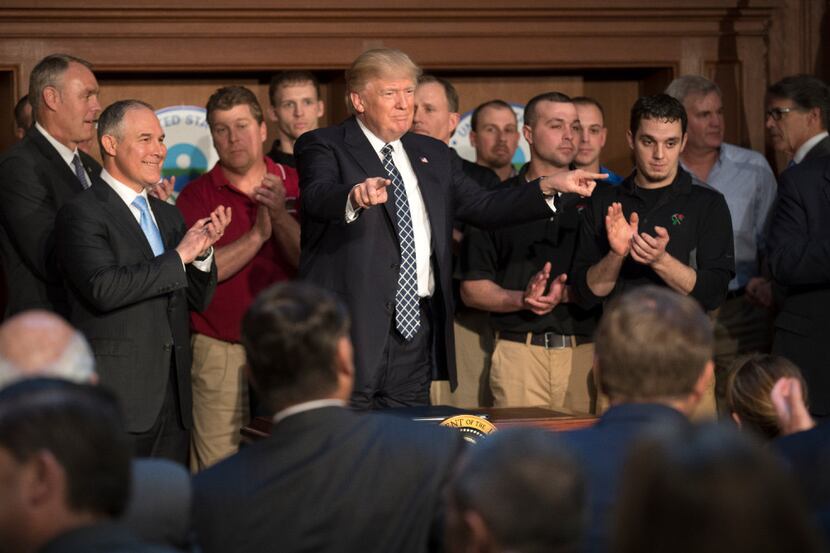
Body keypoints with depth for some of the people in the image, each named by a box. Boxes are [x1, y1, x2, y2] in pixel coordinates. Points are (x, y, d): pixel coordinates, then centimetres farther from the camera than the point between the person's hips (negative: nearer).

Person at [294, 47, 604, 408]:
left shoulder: (433, 155, 19)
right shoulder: (324, 147, -1)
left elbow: (484, 208, 16)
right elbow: (318, 198, -21)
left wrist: (549, 187, 3)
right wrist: (356, 197, -44)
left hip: (414, 326, 6)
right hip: (349, 326, -6)